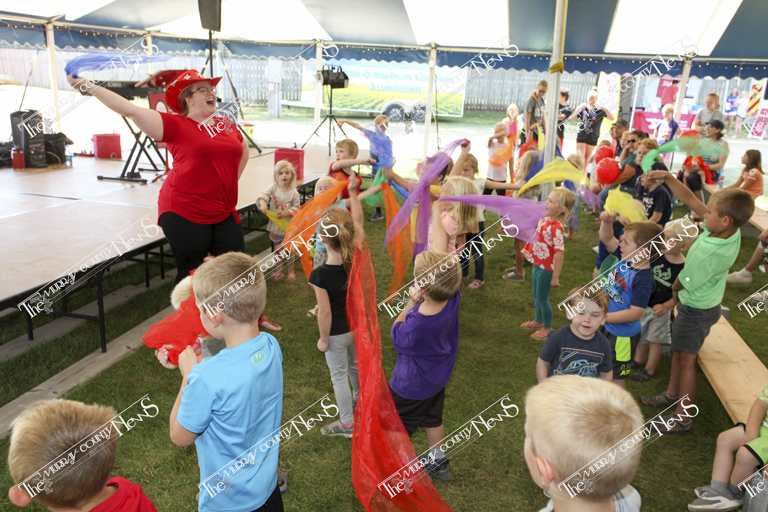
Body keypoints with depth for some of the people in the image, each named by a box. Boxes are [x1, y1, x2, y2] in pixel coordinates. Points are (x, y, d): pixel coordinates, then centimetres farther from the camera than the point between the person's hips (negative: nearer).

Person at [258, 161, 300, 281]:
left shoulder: (293, 192, -11)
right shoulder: (274, 187, -8)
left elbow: (297, 208, -7)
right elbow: (264, 195, -20)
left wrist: (287, 213, -23)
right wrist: (263, 203, -41)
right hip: (275, 224, 3)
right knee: (276, 249, 16)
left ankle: (291, 272, 25)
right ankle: (278, 270, 34)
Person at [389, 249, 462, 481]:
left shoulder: (416, 325, -43)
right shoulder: (452, 301, -28)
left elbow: (397, 334, -17)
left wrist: (411, 303, -21)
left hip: (410, 387, -7)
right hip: (438, 378, 7)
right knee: (433, 420, 31)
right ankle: (439, 463, 53)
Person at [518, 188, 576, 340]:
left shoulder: (556, 227, -28)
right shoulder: (545, 219, -2)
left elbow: (560, 253, -28)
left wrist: (555, 277, -26)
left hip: (546, 268, -9)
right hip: (537, 264, 9)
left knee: (542, 298, 7)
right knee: (536, 296, 24)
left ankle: (547, 328, 27)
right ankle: (538, 321, 47)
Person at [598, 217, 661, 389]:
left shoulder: (643, 279, -30)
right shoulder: (626, 259, -8)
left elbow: (635, 313, -30)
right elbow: (606, 239, 3)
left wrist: (604, 317, -30)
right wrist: (607, 221, -15)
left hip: (624, 335, -9)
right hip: (608, 327, 9)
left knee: (617, 377, 11)